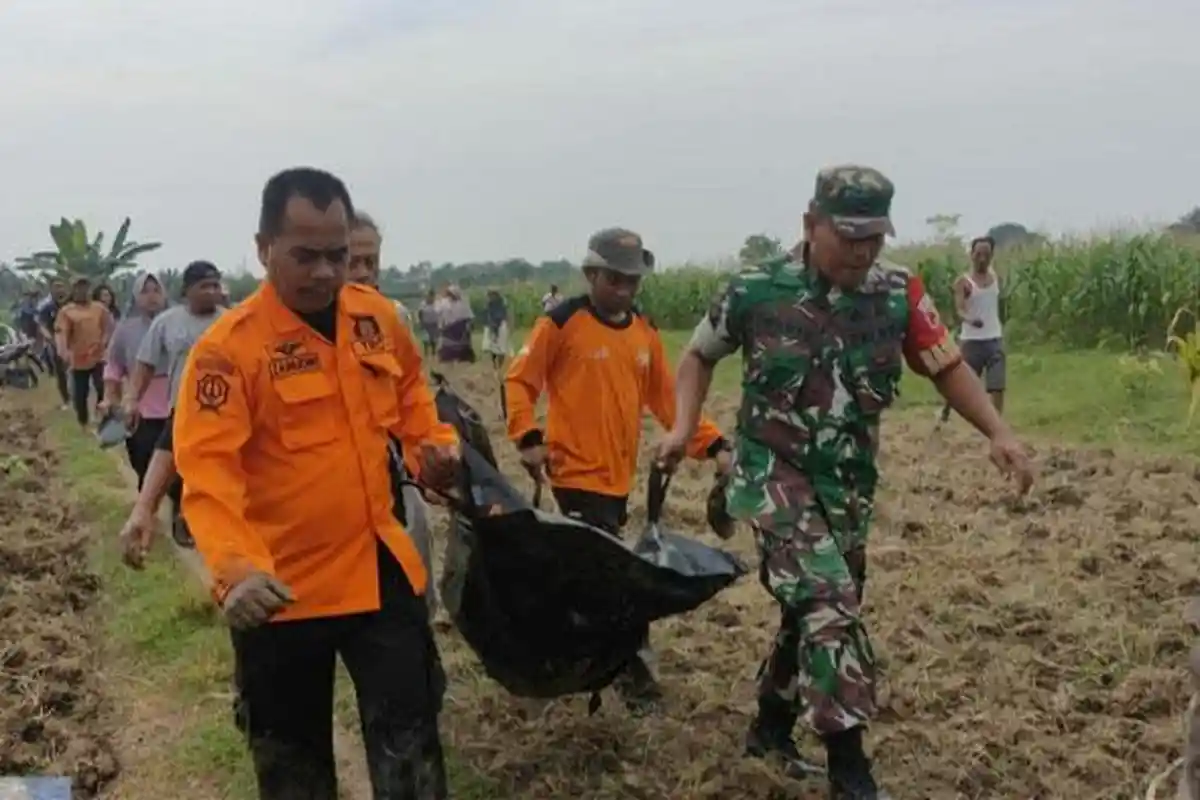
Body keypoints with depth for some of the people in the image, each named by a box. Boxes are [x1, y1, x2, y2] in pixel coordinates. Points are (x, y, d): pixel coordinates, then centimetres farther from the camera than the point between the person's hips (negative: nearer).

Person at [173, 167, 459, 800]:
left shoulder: (377, 317, 0)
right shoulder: (228, 346, -17)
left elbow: (408, 390, 19)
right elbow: (207, 470, -25)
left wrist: (433, 443, 0)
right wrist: (235, 570, -39)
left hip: (381, 568, 4)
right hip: (283, 585, -3)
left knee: (409, 735, 12)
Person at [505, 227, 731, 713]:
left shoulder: (644, 332, 8)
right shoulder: (562, 323, -10)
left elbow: (667, 398, 9)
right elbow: (519, 381, -7)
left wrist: (712, 445, -1)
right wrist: (528, 438, -20)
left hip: (619, 476, 7)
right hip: (577, 473, -7)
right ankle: (633, 671, 4)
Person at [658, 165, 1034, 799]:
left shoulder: (899, 293, -5)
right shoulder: (755, 292, -10)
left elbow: (946, 366, 2)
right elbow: (700, 355, 6)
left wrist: (998, 433, -12)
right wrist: (682, 428, -6)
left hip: (850, 483, 5)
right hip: (776, 474, -4)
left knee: (815, 610, 16)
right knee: (830, 605, -19)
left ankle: (771, 727, 38)